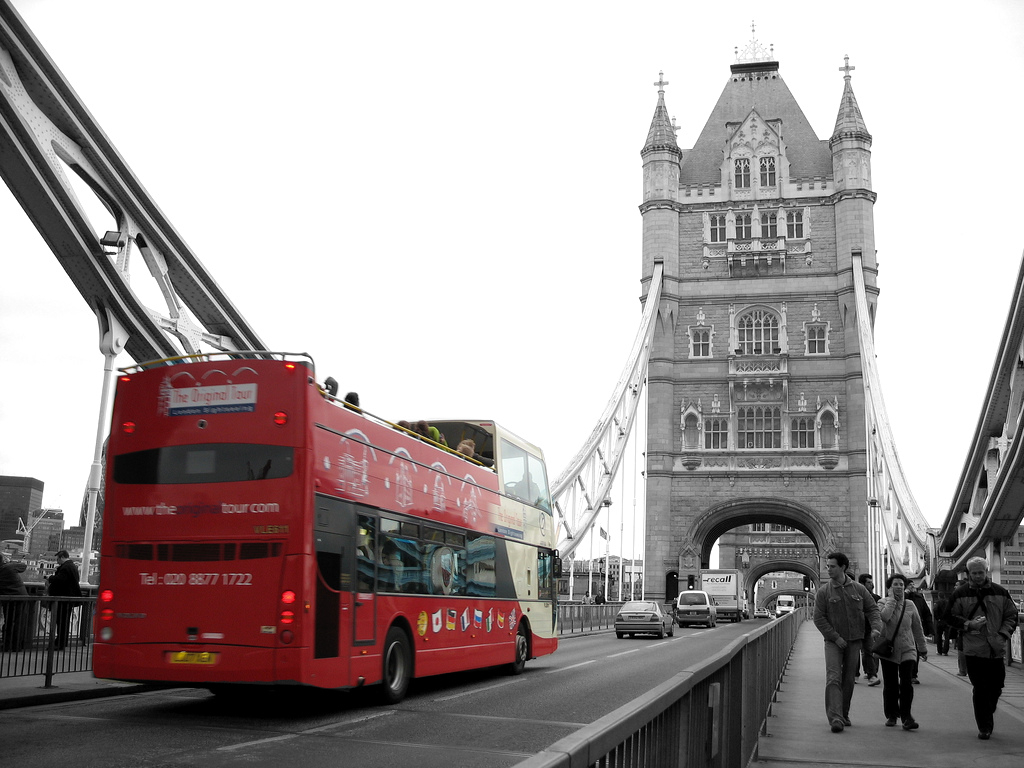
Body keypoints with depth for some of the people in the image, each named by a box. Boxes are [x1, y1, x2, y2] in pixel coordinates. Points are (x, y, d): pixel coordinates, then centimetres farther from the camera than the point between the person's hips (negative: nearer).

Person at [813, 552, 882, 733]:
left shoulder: (858, 589, 3)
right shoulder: (823, 592, -4)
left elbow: (872, 608, 8)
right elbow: (819, 618, -5)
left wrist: (876, 627, -11)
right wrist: (835, 637, -13)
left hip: (854, 641, 3)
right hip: (833, 641, -2)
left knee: (849, 680, 9)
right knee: (833, 678, -14)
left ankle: (844, 714, 23)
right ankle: (835, 718, -20)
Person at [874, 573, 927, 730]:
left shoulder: (910, 605, 5)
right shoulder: (883, 602, -1)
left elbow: (918, 628, 13)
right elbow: (884, 617, -25)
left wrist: (923, 648, 16)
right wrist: (891, 599, -15)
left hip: (907, 650, 1)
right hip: (888, 650, -1)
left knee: (907, 683, -11)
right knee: (890, 685, 4)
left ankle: (906, 716, -5)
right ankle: (891, 715, 20)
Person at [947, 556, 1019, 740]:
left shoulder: (1000, 593, 7)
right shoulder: (960, 594, 1)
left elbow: (1011, 615, 11)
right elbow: (951, 617, 4)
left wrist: (1003, 634, -3)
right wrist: (969, 624, -13)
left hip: (996, 649, 3)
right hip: (974, 649, -3)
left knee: (996, 687, 8)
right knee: (980, 689, -5)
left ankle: (986, 720, 31)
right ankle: (984, 727, 4)